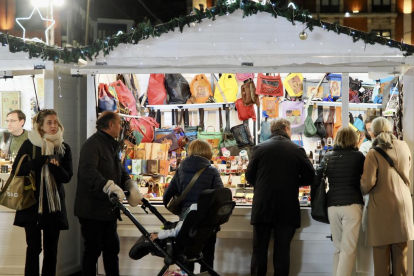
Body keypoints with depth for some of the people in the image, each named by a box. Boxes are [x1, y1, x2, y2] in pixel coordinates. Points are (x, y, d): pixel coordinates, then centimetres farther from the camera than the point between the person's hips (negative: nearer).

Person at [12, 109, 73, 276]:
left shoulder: (64, 148, 4)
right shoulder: (29, 144, -2)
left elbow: (67, 177, 0)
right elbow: (17, 170, -9)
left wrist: (54, 164, -20)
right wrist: (43, 159, -17)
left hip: (54, 204, 2)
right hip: (32, 203, -2)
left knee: (51, 249, 6)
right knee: (34, 247, -4)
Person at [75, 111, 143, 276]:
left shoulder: (112, 145, 16)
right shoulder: (92, 144, -16)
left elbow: (120, 172, 15)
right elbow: (88, 171, -32)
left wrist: (132, 186, -5)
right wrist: (110, 186, -43)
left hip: (109, 209, 9)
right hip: (92, 209, -9)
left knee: (112, 249, 13)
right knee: (93, 250, -1)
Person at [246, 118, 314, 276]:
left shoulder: (260, 148, -1)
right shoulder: (297, 150, -1)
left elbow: (249, 176, 3)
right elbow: (309, 177, 1)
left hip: (262, 207, 0)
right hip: (288, 209, 0)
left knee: (259, 250, 6)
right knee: (282, 251, 4)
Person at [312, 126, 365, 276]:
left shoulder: (328, 158, 8)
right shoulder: (358, 156, -1)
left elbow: (316, 180, 5)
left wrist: (313, 197, 16)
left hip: (332, 206, 4)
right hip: (352, 204, -4)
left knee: (338, 248, 14)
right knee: (348, 249, -4)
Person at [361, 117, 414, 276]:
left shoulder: (374, 153, -10)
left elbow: (368, 182, -17)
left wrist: (363, 190, 4)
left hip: (381, 206, -4)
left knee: (381, 252, 3)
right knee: (400, 253, 10)